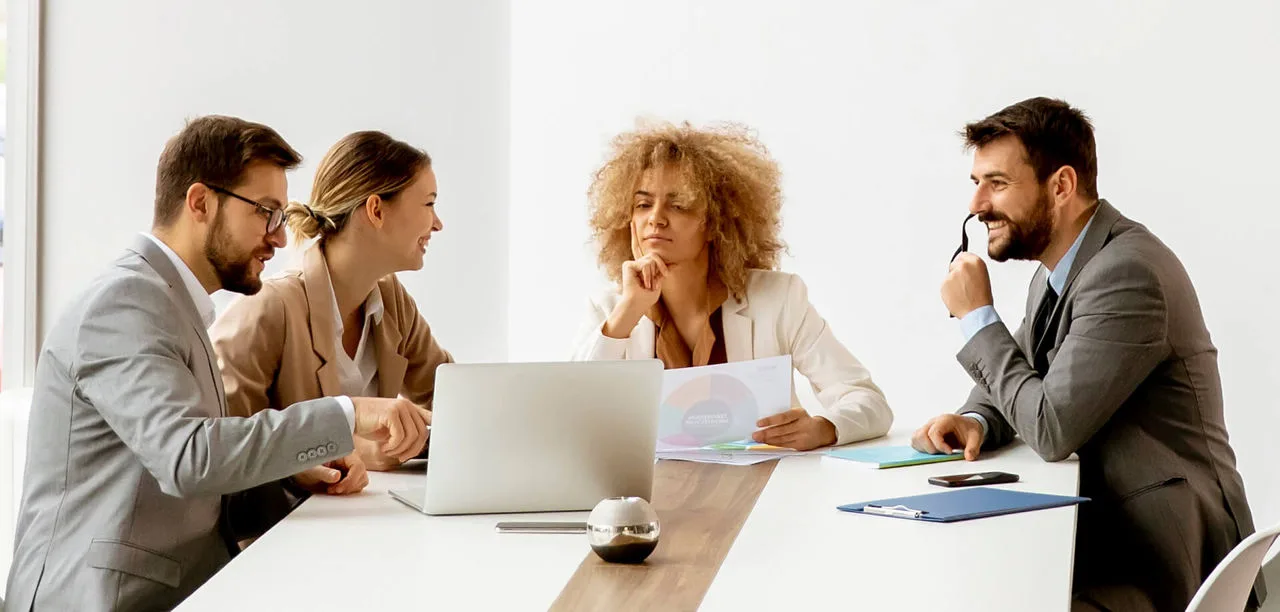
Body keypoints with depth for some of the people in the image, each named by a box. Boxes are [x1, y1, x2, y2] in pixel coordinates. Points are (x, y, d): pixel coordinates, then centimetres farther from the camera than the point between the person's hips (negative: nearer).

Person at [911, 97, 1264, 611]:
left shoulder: (1128, 273, -21)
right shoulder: (1059, 269, 9)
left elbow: (1052, 429, -22)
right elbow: (1009, 386, 19)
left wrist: (978, 317, -12)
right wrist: (973, 421, -5)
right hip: (1098, 537, 8)